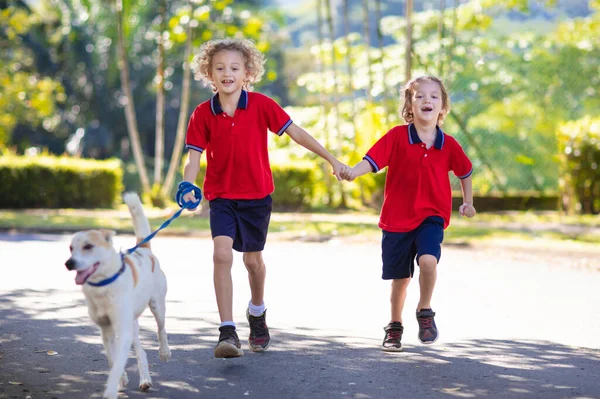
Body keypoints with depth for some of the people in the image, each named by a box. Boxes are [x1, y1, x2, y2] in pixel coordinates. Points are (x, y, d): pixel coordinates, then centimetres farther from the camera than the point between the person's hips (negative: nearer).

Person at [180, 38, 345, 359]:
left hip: (257, 194, 0)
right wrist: (187, 187, -26)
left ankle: (257, 311, 44)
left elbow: (296, 133, -5)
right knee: (222, 253, -20)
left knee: (253, 259, 14)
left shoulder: (261, 104, -9)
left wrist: (332, 160, -4)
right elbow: (194, 157, -8)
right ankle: (227, 332, -19)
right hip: (221, 196, 0)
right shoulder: (202, 114, -7)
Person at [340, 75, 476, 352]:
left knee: (428, 259, -26)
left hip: (431, 216, 0)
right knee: (400, 277, 9)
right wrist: (353, 171, -38)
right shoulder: (397, 136, -9)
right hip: (397, 218, 0)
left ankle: (425, 311, 0)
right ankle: (394, 327, 33)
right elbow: (373, 160, -19)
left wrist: (467, 202, 21)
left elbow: (464, 171, 16)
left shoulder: (448, 144, -3)